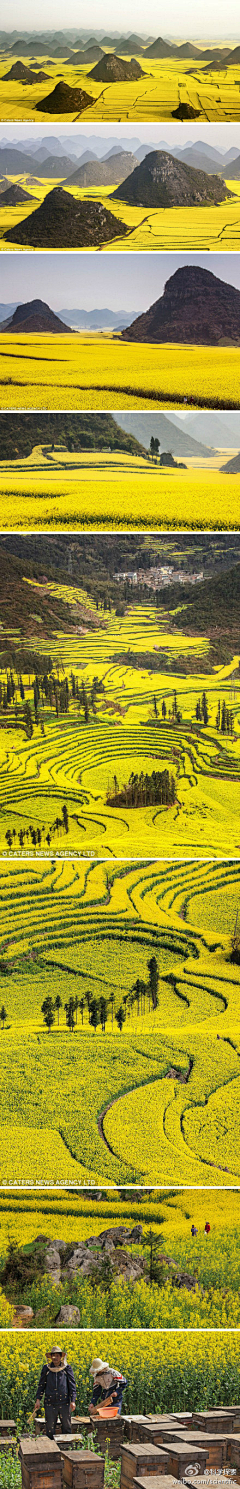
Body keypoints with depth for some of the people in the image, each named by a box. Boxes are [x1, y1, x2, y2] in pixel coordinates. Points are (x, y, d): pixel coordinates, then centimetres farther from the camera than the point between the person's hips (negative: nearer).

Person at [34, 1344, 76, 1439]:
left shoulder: (67, 1368, 2)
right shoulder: (46, 1368, 4)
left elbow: (72, 1385, 3)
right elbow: (41, 1384, 9)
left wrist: (73, 1401, -4)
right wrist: (38, 1400, 2)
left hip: (64, 1402, -1)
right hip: (50, 1402, 1)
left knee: (67, 1426, 7)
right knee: (50, 1427, 5)